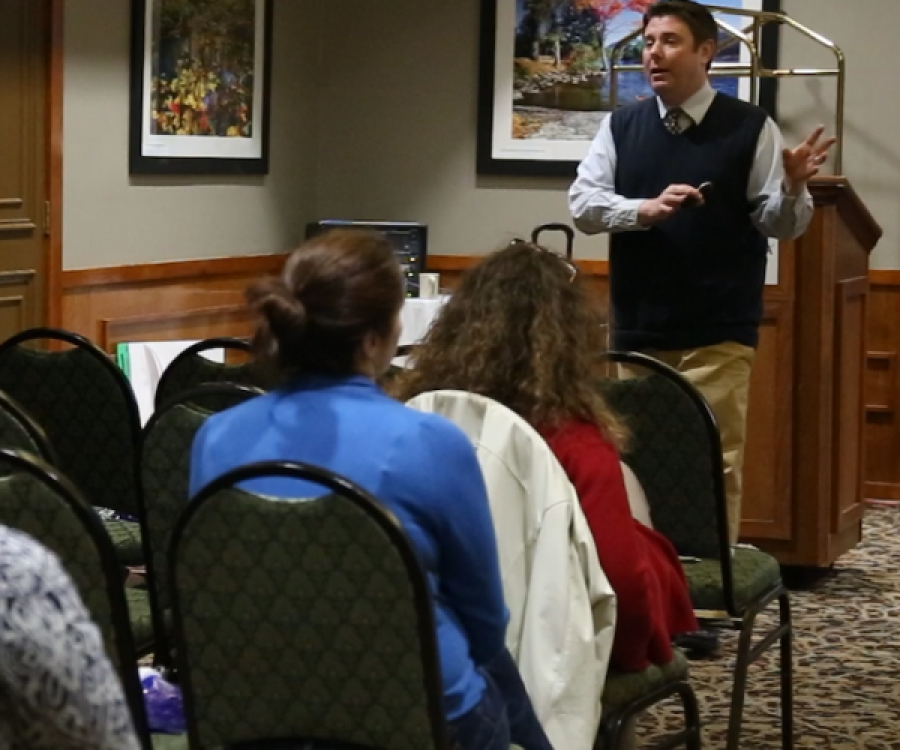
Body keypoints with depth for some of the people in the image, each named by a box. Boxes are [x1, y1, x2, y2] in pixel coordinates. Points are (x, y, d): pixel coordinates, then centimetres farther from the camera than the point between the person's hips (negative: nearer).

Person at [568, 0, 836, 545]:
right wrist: (645, 208, -18)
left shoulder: (751, 128, -2)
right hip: (636, 330, 3)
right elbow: (583, 203, -1)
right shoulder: (620, 127, 7)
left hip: (718, 336, -3)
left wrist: (792, 189, -25)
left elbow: (779, 224, -3)